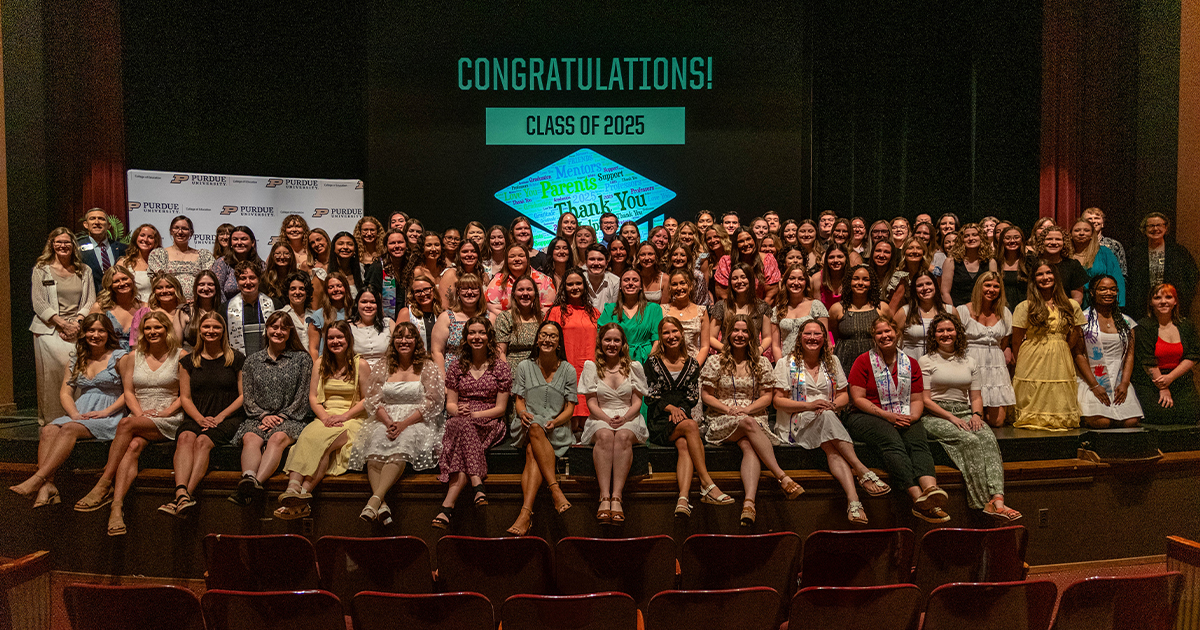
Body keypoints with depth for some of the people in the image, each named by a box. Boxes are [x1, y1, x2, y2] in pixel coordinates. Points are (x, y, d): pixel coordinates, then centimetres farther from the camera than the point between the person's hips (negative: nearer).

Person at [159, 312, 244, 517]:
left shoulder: (236, 359, 8)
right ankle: (182, 493, -49)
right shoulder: (188, 361, 17)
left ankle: (185, 495, -44)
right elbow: (185, 397, 12)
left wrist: (220, 417, -9)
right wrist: (200, 418, -7)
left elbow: (244, 395, 4)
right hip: (196, 418, 2)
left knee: (203, 441, -32)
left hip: (228, 419, -2)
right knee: (185, 437, -31)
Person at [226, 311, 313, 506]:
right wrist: (264, 415, -7)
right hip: (258, 419, 2)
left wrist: (281, 416, -8)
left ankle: (255, 482, -59)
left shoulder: (302, 359, 12)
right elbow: (247, 398, 11)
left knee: (277, 438, -35)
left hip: (290, 419, -2)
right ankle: (249, 479, -60)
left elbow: (302, 397, 5)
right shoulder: (252, 361, 18)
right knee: (250, 439, -32)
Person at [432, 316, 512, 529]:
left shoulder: (501, 368, 7)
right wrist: (459, 411, -14)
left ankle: (448, 505, -40)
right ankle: (477, 483, -42)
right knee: (461, 424, -37)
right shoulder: (456, 367, 14)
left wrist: (473, 414, -15)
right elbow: (450, 404, 11)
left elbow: (500, 408, 1)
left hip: (489, 425, -2)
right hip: (460, 422, 2)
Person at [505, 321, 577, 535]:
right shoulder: (524, 367, 11)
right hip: (526, 427, 1)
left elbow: (570, 408, 5)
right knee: (535, 428, -36)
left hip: (556, 430, -1)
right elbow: (519, 400, 9)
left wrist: (554, 422, -15)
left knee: (533, 451, -32)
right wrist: (523, 413, -15)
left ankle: (526, 512, -43)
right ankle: (555, 489, -41)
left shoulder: (568, 370, 9)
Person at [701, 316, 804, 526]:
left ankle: (749, 502, -49)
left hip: (754, 418, 2)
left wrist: (747, 409, -12)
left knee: (750, 447, -33)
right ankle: (782, 477, -38)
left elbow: (766, 397, 8)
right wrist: (729, 409, -11)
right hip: (722, 421, -1)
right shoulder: (715, 362, 6)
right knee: (749, 424, -35)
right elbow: (706, 395, 5)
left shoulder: (762, 363, 11)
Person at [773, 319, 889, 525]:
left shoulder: (832, 361, 17)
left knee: (834, 451, -34)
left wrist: (833, 405, -8)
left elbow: (844, 395, 17)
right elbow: (778, 401, -1)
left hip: (829, 421, 3)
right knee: (825, 416, -38)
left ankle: (853, 500, -51)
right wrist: (809, 405, -17)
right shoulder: (787, 363, 5)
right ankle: (862, 471, -40)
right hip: (796, 424, -3)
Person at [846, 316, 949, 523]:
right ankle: (919, 497, -48)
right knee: (892, 441, -34)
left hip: (904, 418, 4)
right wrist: (887, 415, -15)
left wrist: (913, 416, -10)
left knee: (918, 440, -30)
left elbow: (917, 399, 13)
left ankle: (931, 489, -55)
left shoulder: (911, 364, 15)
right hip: (866, 417, -4)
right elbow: (858, 399, -5)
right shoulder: (863, 361, 3)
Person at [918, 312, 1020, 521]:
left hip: (965, 414, 4)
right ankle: (986, 501, -34)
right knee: (970, 440, -32)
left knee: (989, 438, -28)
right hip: (935, 416, -4)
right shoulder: (926, 361, 4)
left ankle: (997, 499, -43)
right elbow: (925, 400, -4)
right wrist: (951, 418, -14)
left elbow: (976, 397, 18)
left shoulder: (969, 362, 20)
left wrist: (976, 414, -4)